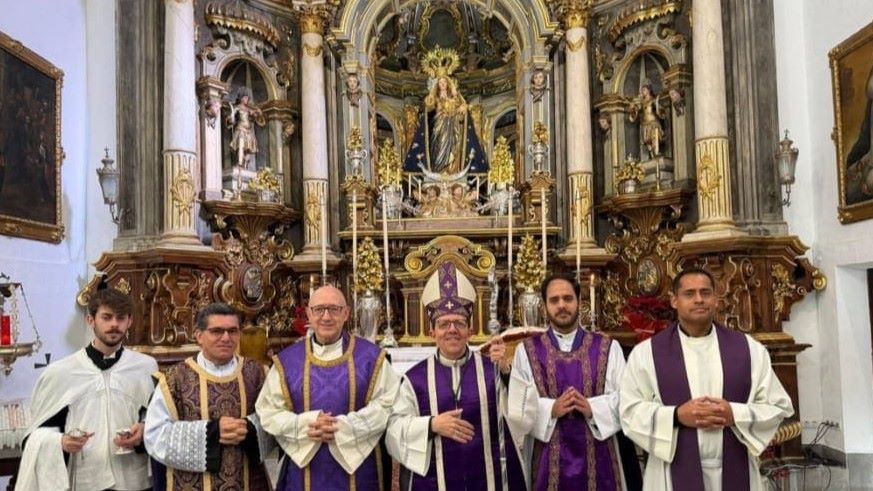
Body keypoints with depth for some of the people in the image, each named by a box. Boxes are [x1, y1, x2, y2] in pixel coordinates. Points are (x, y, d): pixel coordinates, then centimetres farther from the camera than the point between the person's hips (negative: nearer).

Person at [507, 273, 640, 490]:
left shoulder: (608, 348, 5)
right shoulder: (526, 351, 3)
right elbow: (516, 409, -2)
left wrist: (592, 408, -16)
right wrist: (550, 409, -17)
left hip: (598, 459, 1)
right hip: (548, 461, 0)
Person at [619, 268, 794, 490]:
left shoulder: (749, 349, 5)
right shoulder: (646, 353, -1)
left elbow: (779, 406, 5)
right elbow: (630, 411, -3)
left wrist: (735, 414, -12)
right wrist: (677, 416, -17)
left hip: (736, 472, 2)